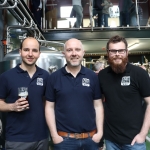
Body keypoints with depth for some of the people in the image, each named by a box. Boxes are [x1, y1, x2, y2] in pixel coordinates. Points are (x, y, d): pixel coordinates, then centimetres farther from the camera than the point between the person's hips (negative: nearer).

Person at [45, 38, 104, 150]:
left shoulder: (93, 76, 0)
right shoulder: (54, 77, -3)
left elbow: (98, 105, 3)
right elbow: (50, 107, -1)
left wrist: (100, 132, -2)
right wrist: (54, 135, -5)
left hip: (91, 137, 2)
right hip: (64, 138, -1)